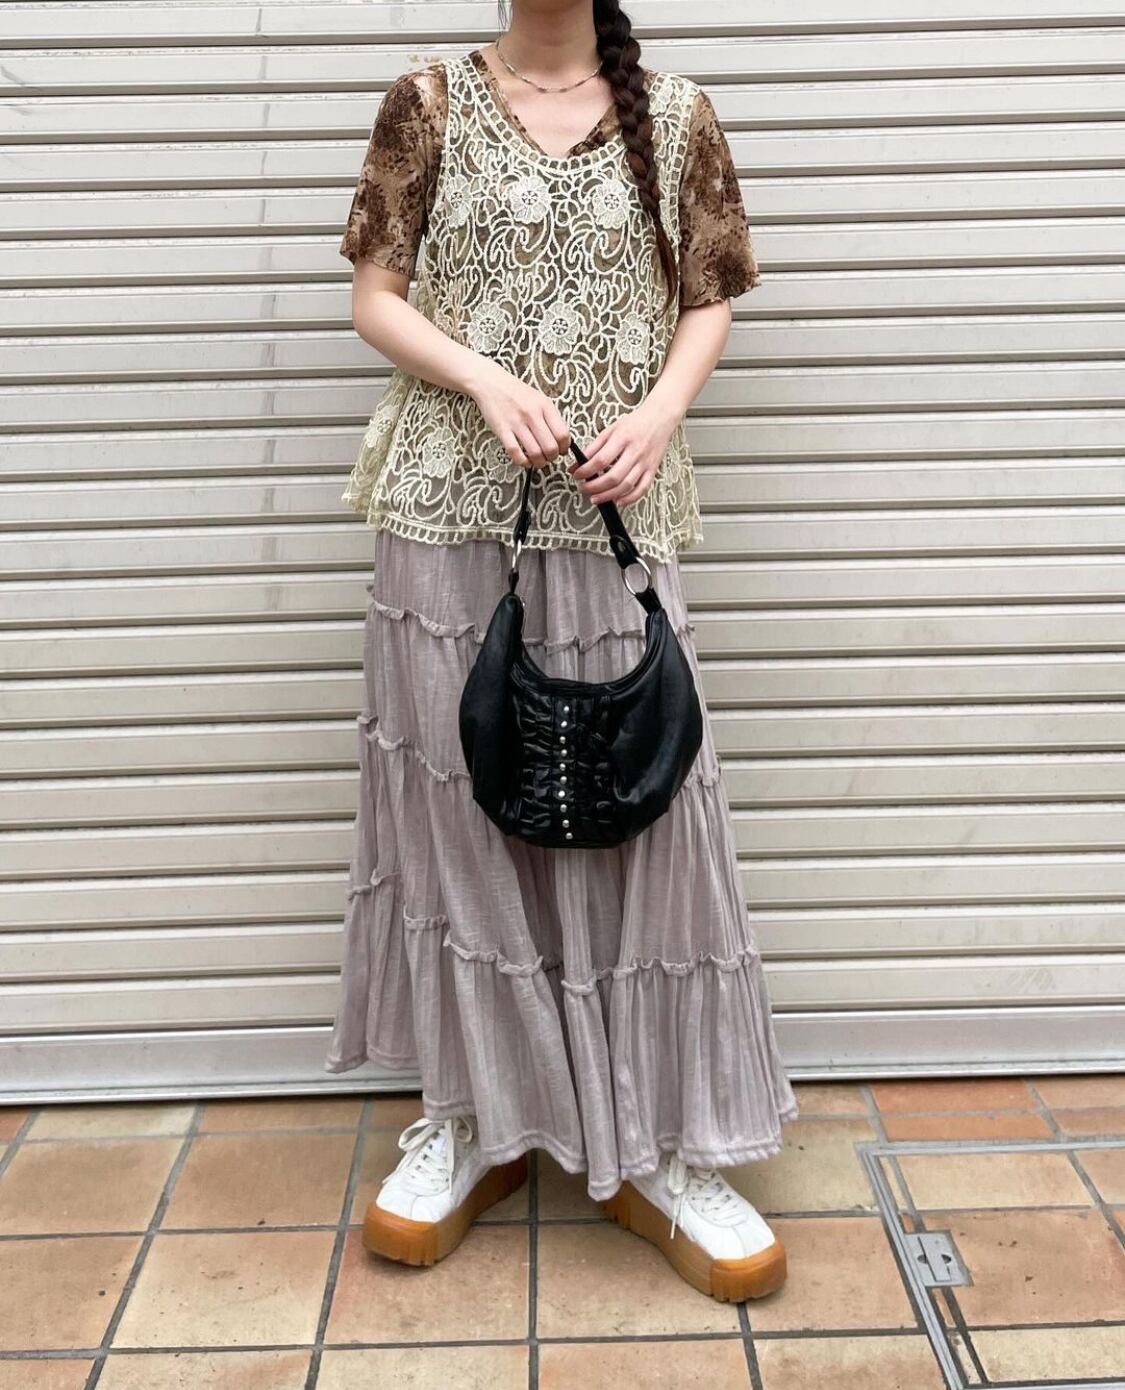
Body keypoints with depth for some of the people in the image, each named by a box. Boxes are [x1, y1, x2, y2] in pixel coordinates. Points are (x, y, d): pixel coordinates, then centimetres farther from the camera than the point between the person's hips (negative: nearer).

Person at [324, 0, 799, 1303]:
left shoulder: (674, 111, 11)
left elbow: (707, 299, 12)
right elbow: (375, 297, 5)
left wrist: (660, 410, -8)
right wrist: (490, 379, -13)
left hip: (612, 514, 1)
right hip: (450, 507, 0)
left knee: (639, 801, -1)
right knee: (457, 800, 4)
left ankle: (658, 1146, 12)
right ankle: (474, 1114, 20)